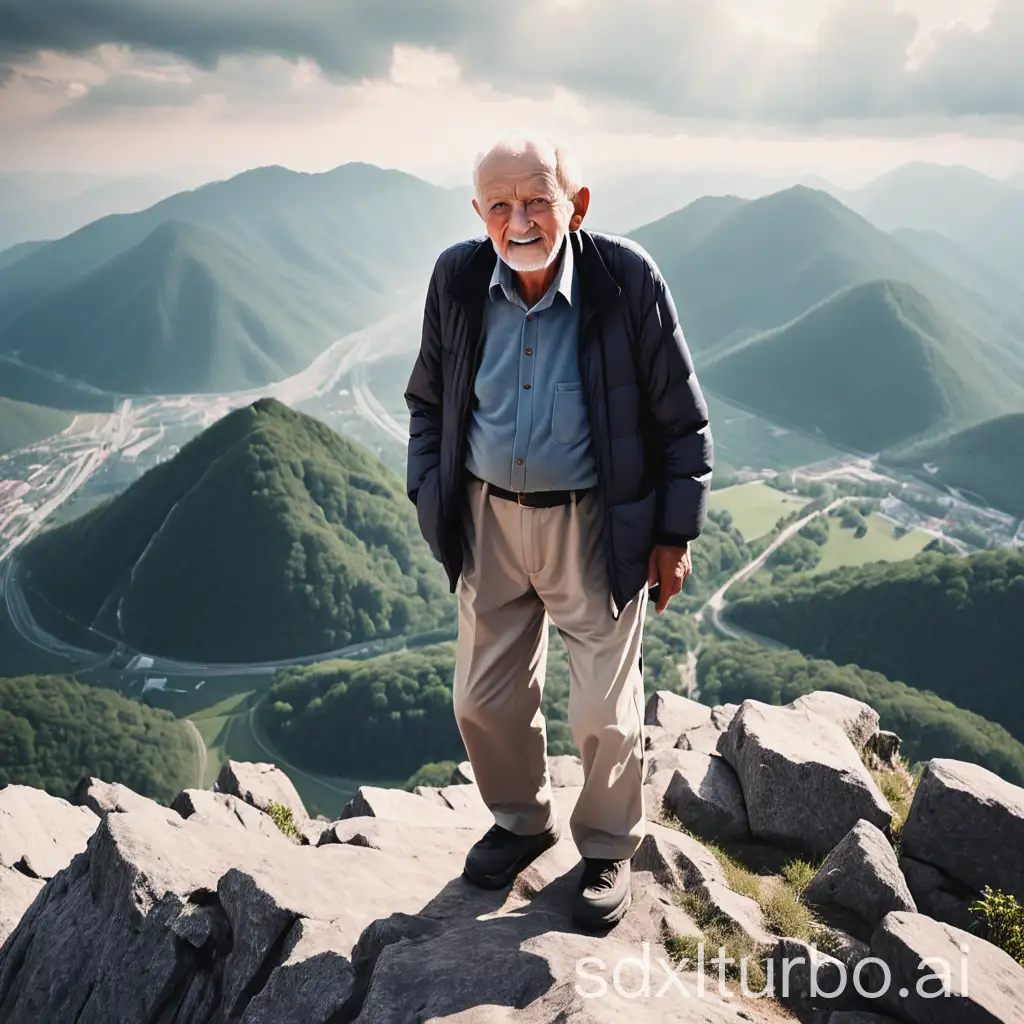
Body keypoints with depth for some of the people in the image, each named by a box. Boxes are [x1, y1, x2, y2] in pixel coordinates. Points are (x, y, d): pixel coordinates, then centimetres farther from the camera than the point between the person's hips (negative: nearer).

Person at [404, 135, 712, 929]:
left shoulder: (628, 280, -16)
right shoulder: (458, 279, -7)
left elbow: (682, 421, -7)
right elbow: (428, 400, 8)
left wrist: (675, 534, -6)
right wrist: (430, 498, 4)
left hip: (596, 524, -3)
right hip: (491, 516, 4)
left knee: (605, 711, 8)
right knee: (485, 697, 15)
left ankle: (608, 848, 35)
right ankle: (522, 820, 43)